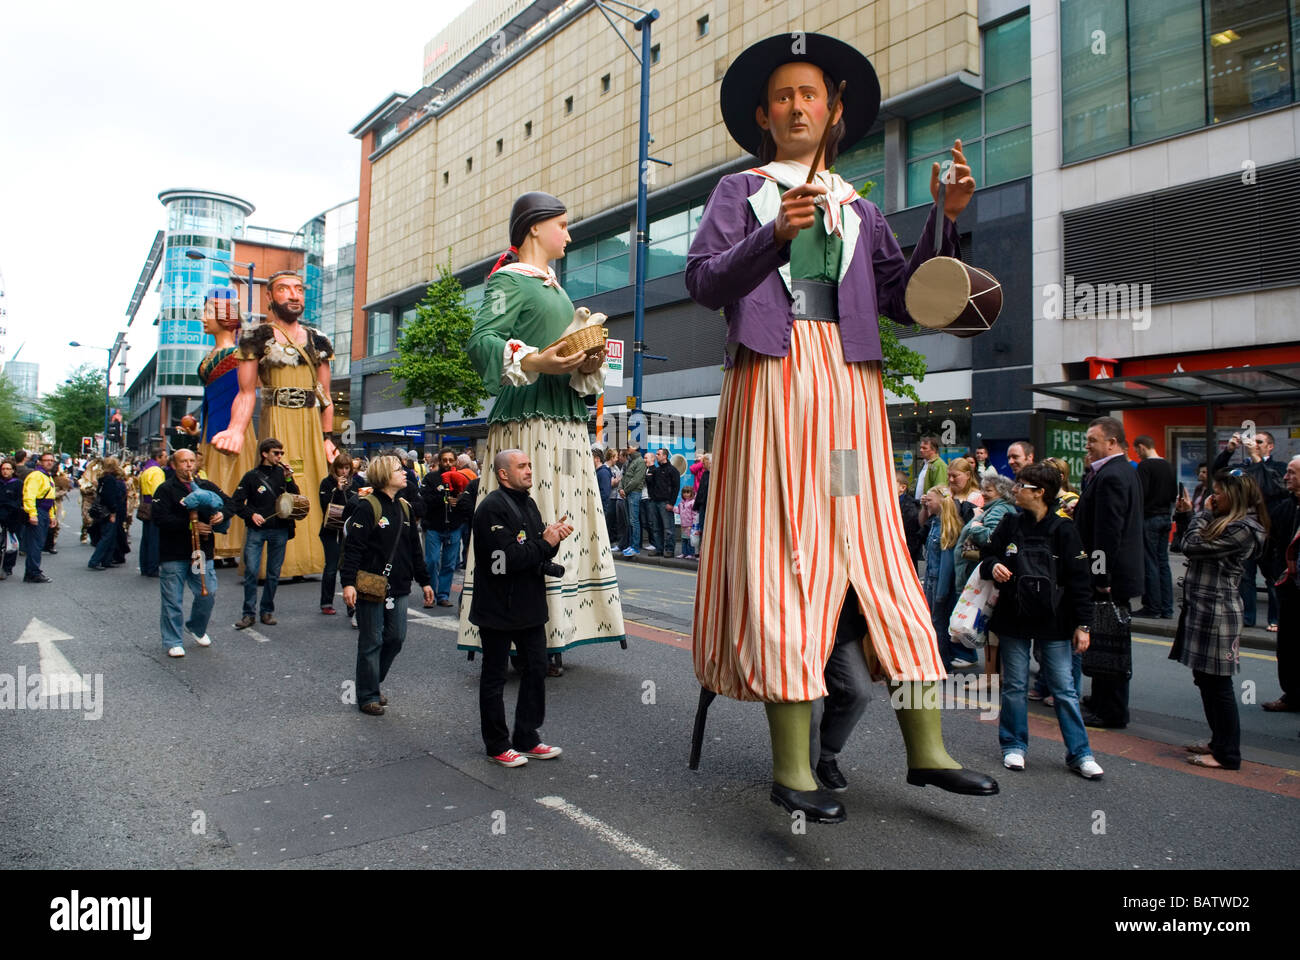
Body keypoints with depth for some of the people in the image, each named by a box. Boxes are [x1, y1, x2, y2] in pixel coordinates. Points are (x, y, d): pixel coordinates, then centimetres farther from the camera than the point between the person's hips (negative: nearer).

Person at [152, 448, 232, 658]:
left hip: (202, 552, 4)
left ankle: (196, 629, 31)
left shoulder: (207, 486, 10)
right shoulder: (166, 489, -4)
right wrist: (190, 526, -21)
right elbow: (160, 518, -15)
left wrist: (222, 513, -10)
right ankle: (173, 642, 14)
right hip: (173, 554, -4)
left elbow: (229, 503, 13)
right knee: (173, 599, 2)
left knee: (208, 594, 6)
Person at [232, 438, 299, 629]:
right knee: (251, 571, -7)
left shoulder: (283, 473, 7)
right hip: (256, 529, -2)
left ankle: (268, 610, 18)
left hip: (279, 530, 2)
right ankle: (249, 613, 2)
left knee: (274, 573, 7)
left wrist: (289, 479, -9)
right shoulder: (252, 476, 2)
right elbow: (236, 502, 4)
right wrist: (252, 514, -11)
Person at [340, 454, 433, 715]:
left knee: (396, 638, 9)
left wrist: (424, 581, 18)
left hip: (399, 588, 7)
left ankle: (372, 683, 30)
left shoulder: (405, 507, 12)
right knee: (371, 642, 3)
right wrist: (348, 582, -21)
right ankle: (367, 696, 17)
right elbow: (353, 547, -14)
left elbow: (414, 548, 18)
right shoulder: (367, 506, -9)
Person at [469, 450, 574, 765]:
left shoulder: (528, 503, 11)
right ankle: (498, 746, 20)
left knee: (536, 669, 13)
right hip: (497, 607, -8)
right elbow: (508, 556, -26)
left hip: (529, 605, 9)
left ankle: (527, 739, 26)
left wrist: (553, 536, -6)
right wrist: (546, 543, -16)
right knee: (494, 677, 7)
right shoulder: (492, 507, -17)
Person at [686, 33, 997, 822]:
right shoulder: (740, 190, 17)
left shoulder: (858, 208, 24)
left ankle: (926, 749, 6)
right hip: (772, 377, -3)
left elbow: (905, 298, 15)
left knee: (876, 550, 0)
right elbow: (705, 282, 2)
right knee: (783, 551, -9)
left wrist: (944, 219, 4)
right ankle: (792, 767, -6)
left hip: (849, 386, 4)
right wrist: (775, 236, -11)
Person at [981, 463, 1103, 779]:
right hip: (1013, 619, 3)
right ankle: (1014, 746, 23)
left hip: (1053, 622, -3)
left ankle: (1079, 753, 14)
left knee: (1065, 688, 2)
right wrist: (993, 566, -13)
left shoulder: (1063, 530, -6)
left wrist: (1082, 624, -7)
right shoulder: (1010, 524, 3)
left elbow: (1079, 580, -5)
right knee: (1014, 686, 10)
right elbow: (987, 556, 12)